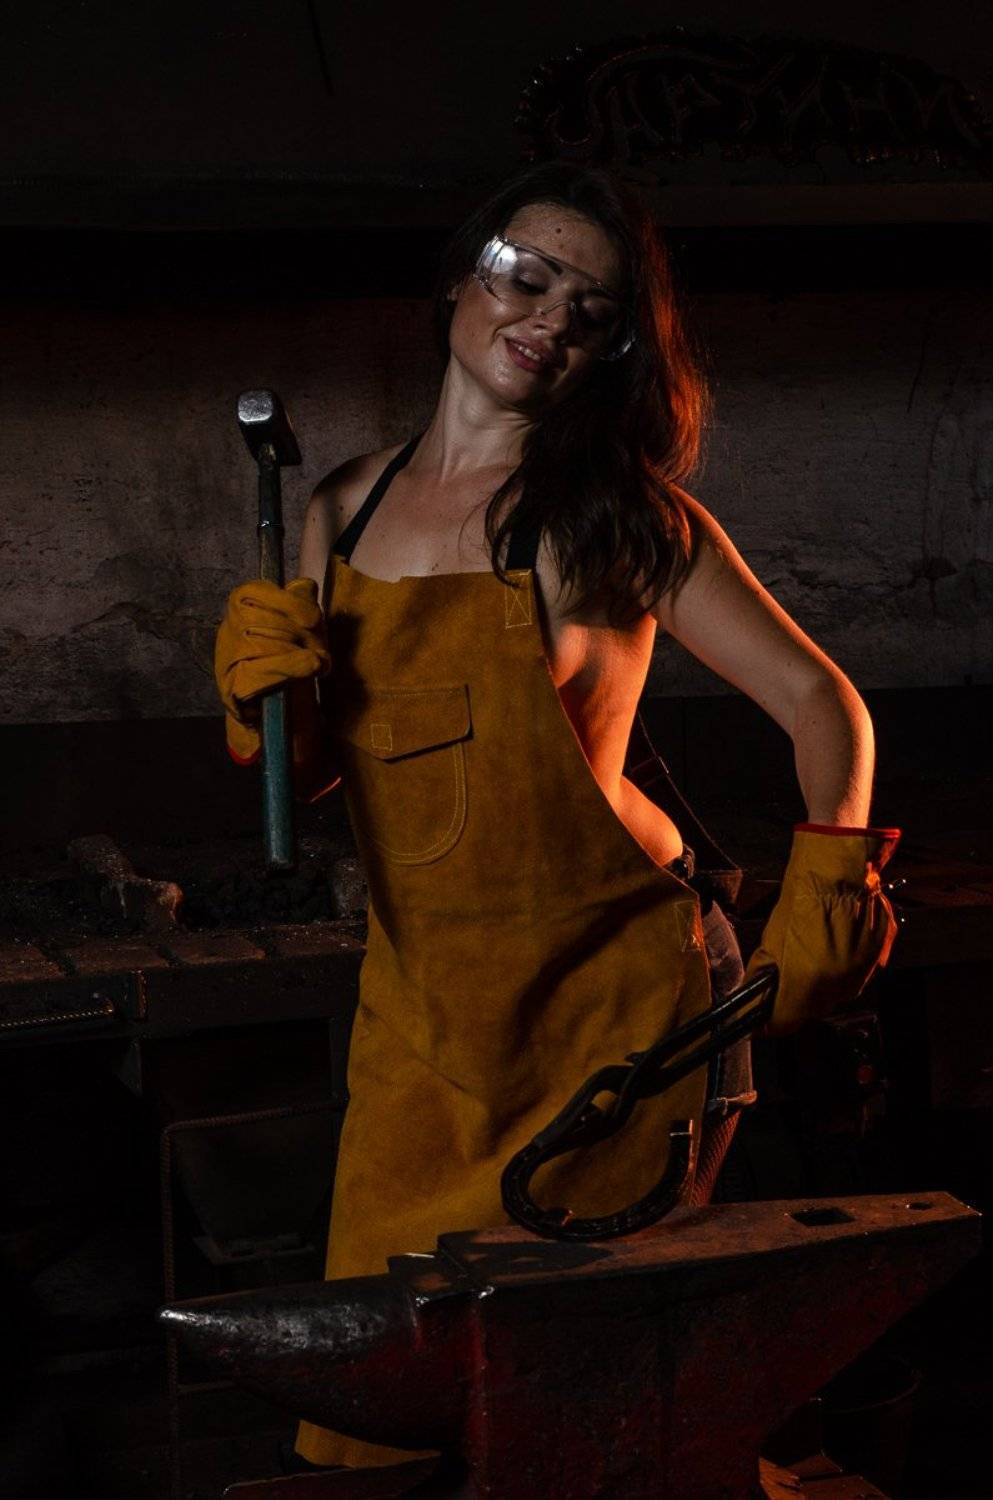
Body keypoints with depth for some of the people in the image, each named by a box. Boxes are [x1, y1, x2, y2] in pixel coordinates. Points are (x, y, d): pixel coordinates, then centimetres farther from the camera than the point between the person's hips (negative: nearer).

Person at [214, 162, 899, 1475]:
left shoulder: (625, 518, -7)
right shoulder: (343, 513, 6)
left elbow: (822, 707, -5)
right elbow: (312, 771, 12)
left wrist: (822, 906, -18)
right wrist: (267, 694, -8)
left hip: (613, 995, -4)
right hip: (420, 1007, 4)